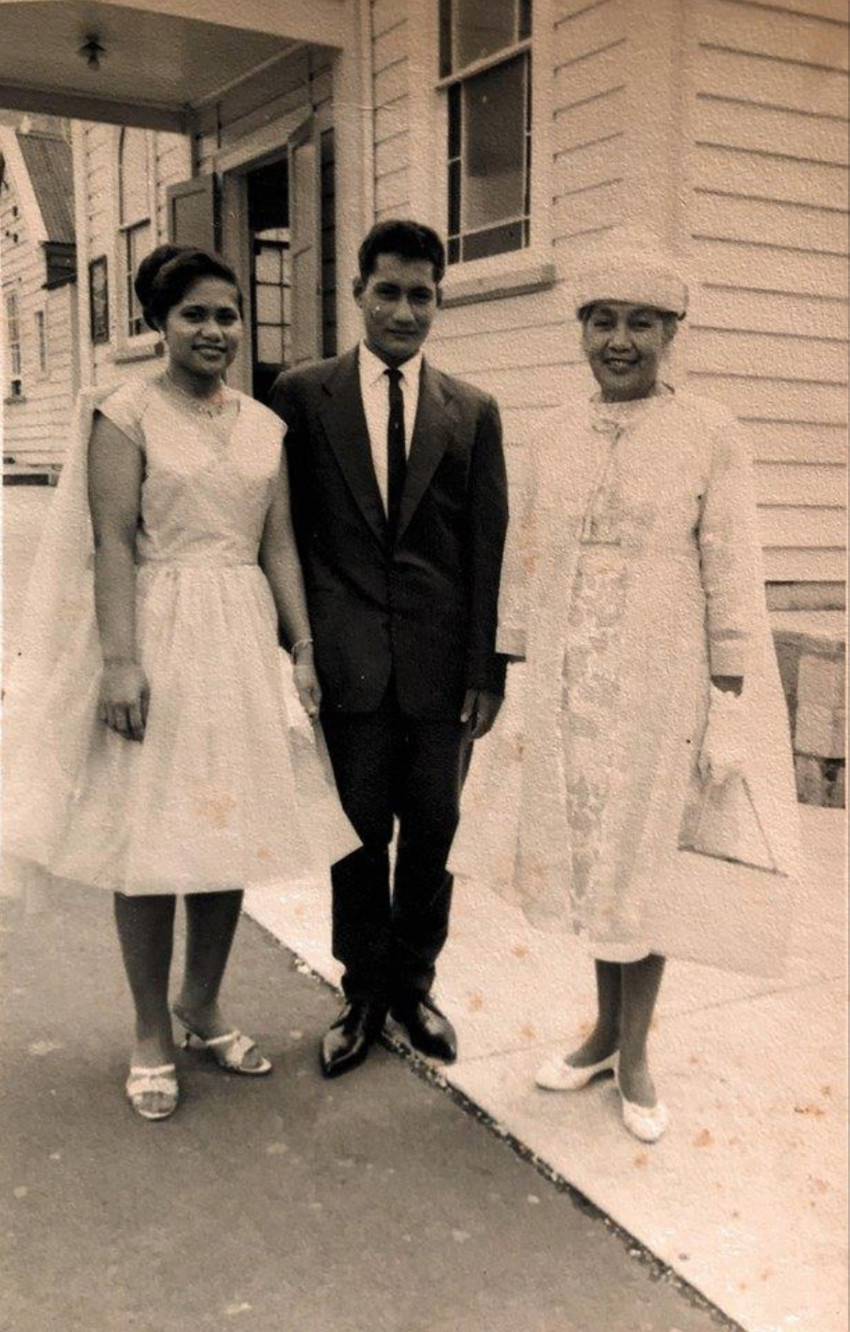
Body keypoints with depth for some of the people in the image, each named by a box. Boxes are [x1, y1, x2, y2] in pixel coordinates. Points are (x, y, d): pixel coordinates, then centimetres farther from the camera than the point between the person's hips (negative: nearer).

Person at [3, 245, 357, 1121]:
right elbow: (113, 545, -11)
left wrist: (303, 647, 3)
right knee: (149, 837, 2)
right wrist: (121, 661, -19)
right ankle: (151, 1035, 19)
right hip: (159, 633, -5)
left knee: (230, 827, 11)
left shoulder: (264, 426, 10)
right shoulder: (127, 415, -4)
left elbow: (279, 545, 10)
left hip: (244, 638, 5)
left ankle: (202, 1008, 30)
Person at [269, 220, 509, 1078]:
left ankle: (413, 984, 31)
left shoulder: (472, 412, 6)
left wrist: (487, 669, -3)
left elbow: (488, 548, 3)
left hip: (441, 663, 1)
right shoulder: (303, 395, 3)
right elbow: (285, 530, 4)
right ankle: (363, 994, 28)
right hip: (348, 658, -1)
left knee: (431, 835, 10)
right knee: (359, 835, 9)